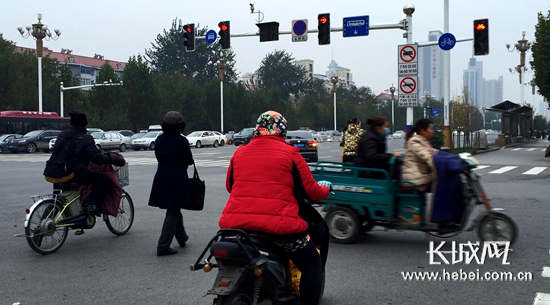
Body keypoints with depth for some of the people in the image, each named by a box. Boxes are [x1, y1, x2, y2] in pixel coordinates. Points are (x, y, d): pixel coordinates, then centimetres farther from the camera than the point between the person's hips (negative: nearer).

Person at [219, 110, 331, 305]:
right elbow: (311, 191, 3)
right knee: (312, 265, 15)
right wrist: (325, 188, 25)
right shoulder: (289, 153, 0)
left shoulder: (239, 152, 12)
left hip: (236, 222, 4)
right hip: (278, 224, -4)